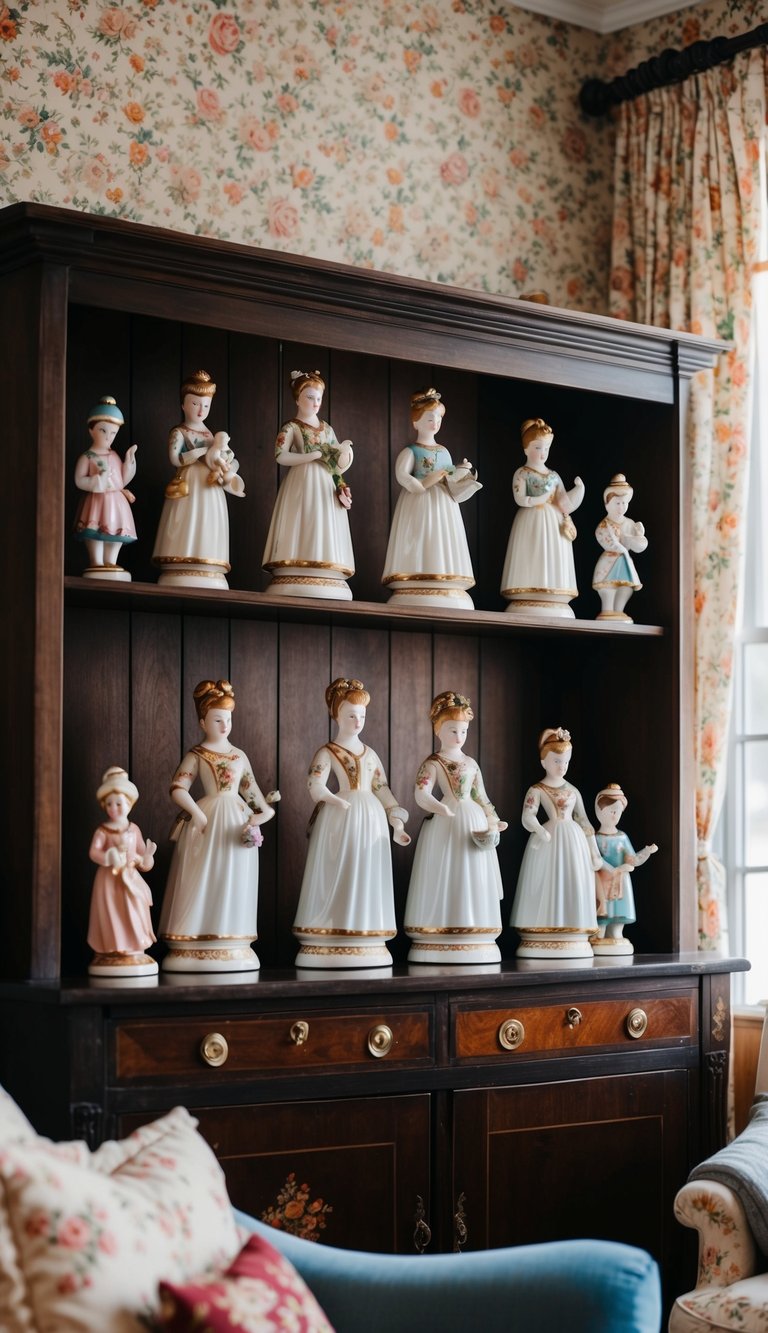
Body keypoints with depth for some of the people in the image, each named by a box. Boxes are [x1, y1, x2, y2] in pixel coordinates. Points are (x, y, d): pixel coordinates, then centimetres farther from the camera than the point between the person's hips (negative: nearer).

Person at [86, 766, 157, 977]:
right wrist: (108, 858, -32)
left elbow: (141, 852, 12)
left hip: (130, 878, 3)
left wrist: (146, 857, -10)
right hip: (109, 879, -3)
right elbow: (94, 852, -17)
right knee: (111, 915, -3)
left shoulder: (134, 829, 7)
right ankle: (110, 951, 1)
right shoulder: (102, 831, -5)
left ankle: (134, 950, 8)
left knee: (132, 914, 3)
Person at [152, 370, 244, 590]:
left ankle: (208, 576, -8)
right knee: (188, 532, -14)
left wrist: (226, 473, -6)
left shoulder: (212, 435, 20)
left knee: (208, 534, -3)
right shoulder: (179, 432, 4)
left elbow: (227, 461, 18)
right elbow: (175, 459, -11)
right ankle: (183, 575, -18)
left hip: (211, 491, 5)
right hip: (188, 489, -5)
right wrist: (206, 450, -10)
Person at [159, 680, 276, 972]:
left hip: (238, 822, 5)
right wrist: (198, 814, -16)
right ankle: (197, 947, -5)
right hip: (208, 821, -5)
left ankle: (232, 946, 8)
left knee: (235, 884, 4)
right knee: (205, 882, -6)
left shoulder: (239, 756, 16)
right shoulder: (196, 756, 0)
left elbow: (251, 789, 20)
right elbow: (178, 788, -10)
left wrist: (264, 808, 5)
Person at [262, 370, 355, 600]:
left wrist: (343, 453, -5)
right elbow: (281, 456, -12)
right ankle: (298, 586, -21)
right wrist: (317, 455, -12)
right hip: (301, 486, -5)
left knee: (325, 533, -5)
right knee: (302, 530, -16)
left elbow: (338, 465, 19)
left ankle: (325, 585, -11)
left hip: (326, 488, 5)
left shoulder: (327, 429, 20)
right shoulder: (291, 428, 3)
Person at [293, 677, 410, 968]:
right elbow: (316, 788, -14)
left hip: (371, 819, 5)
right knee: (339, 879, -7)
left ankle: (366, 944, 7)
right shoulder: (327, 753, 2)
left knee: (367, 879, 4)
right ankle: (332, 946, -6)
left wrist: (397, 824, 8)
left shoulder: (370, 754, 18)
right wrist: (339, 802, -31)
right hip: (340, 822, -5)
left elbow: (383, 791, 17)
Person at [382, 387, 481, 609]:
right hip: (419, 506, -6)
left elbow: (451, 481, 19)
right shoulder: (410, 451, 1)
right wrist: (422, 484, -25)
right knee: (420, 546, -15)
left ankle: (446, 592, -9)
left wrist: (462, 473, 1)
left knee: (443, 548, -3)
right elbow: (401, 475, -16)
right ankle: (417, 595, -21)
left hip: (444, 506, 6)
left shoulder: (444, 452, 20)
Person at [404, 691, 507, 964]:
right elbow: (421, 794, -15)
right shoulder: (432, 764, -1)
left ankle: (474, 939, 4)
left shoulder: (471, 764, 16)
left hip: (474, 822, 5)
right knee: (445, 879, -8)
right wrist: (438, 807, -34)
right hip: (445, 826, -5)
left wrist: (493, 822, 8)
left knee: (473, 880, 2)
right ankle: (439, 943, -7)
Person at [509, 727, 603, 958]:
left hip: (574, 841, 5)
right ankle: (544, 941, -7)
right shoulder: (537, 790, 0)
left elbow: (584, 821, 18)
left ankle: (573, 937, 3)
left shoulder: (573, 791, 16)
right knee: (548, 886, -8)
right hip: (548, 840, -5)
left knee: (574, 888, 1)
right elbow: (528, 817, -14)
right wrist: (540, 831, -36)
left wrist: (594, 852, 14)